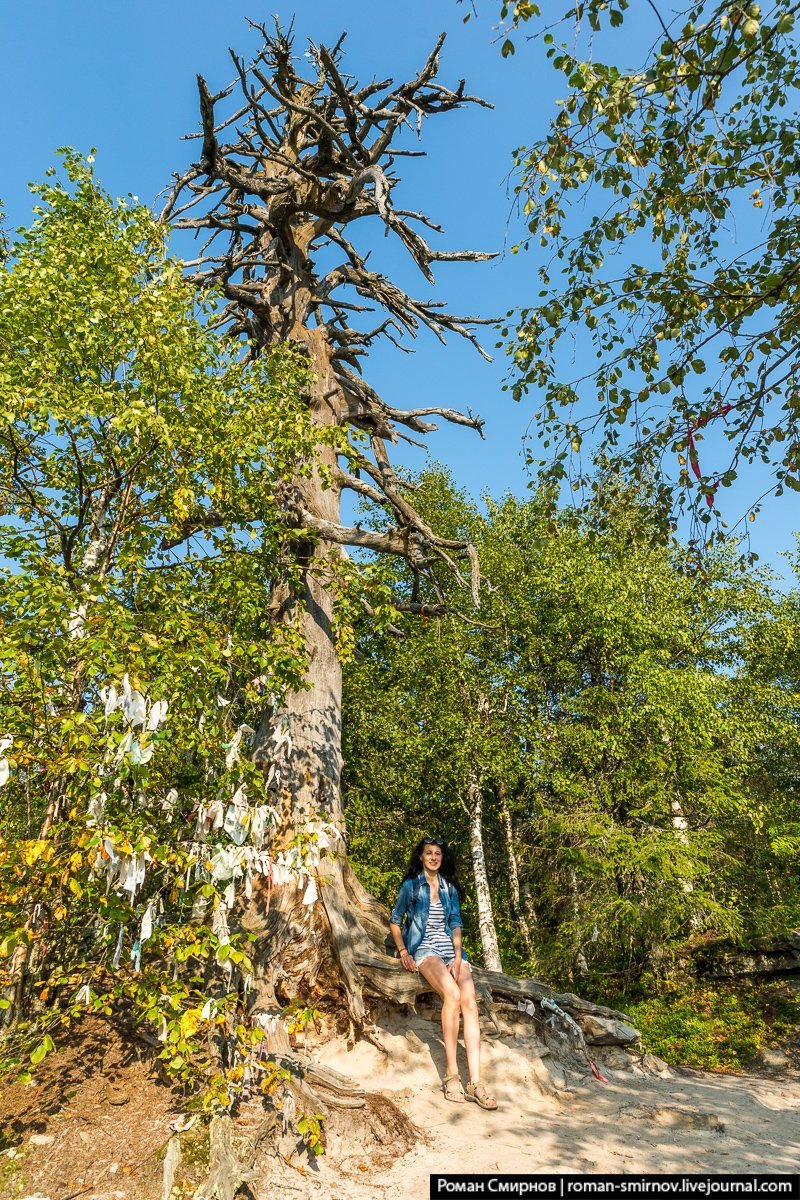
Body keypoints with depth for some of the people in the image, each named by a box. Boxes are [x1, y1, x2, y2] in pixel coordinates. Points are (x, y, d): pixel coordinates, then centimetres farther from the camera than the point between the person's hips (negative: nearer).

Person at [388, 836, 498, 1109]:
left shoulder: (450, 888, 16)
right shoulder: (411, 885, 7)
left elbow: (456, 923, 10)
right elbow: (394, 921, 12)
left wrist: (458, 957, -4)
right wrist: (403, 952, -2)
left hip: (452, 950, 4)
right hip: (424, 950, -3)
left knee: (470, 1000, -23)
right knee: (452, 994, -32)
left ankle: (475, 1082, -25)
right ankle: (451, 1074, -25)